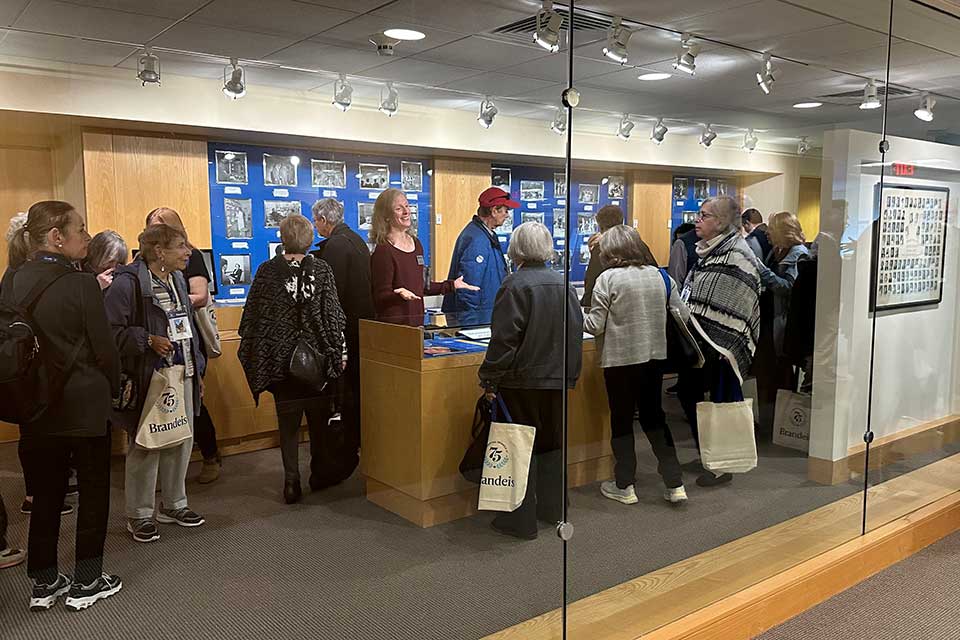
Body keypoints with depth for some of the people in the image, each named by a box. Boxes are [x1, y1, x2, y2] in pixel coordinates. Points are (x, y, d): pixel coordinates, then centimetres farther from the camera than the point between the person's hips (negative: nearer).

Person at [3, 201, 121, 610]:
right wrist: (113, 388, 5)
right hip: (85, 406, -6)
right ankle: (85, 583, 19)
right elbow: (103, 348, -13)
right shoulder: (80, 285, -17)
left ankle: (44, 584, 26)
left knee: (45, 494, 16)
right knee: (93, 492, 9)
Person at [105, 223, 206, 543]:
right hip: (147, 380, -8)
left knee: (182, 440, 13)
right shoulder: (127, 283, -14)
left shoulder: (177, 280, 12)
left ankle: (173, 504, 30)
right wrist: (149, 340, -23)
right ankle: (139, 515, 18)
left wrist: (198, 369, 18)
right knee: (145, 446, 2)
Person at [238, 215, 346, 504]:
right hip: (318, 356, 0)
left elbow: (252, 316, -1)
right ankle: (319, 474, 25)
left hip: (280, 358, 0)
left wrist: (250, 354, 9)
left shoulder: (267, 270, -4)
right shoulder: (322, 269, -5)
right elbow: (333, 313, -5)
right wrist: (339, 350, 2)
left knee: (288, 420, 8)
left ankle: (292, 482, 5)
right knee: (318, 416, 14)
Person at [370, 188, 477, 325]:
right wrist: (399, 295, -32)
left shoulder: (416, 244, 12)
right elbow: (380, 297, -14)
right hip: (393, 326, -7)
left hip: (416, 322, 7)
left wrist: (451, 285, 21)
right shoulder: (383, 251, -13)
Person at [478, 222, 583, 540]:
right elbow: (576, 332, 11)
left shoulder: (515, 285, -14)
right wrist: (571, 374, 19)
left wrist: (489, 380, -9)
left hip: (522, 380, -6)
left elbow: (504, 340, -16)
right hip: (558, 379, 6)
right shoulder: (564, 285, 5)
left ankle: (521, 520, 9)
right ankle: (553, 509, 29)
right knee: (551, 444, 18)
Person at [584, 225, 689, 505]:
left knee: (622, 420, 9)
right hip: (655, 356, 5)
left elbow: (595, 325, -12)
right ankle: (675, 484, 17)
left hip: (621, 358, -5)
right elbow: (682, 315, 3)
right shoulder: (660, 275, 3)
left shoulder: (608, 278, -11)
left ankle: (625, 486, 19)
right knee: (654, 416, 16)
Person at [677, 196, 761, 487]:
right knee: (688, 393, 15)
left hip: (721, 348, -9)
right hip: (699, 343, 9)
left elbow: (740, 308, -19)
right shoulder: (707, 251, 11)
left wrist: (727, 349, -20)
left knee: (722, 401, 3)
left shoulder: (737, 255, -16)